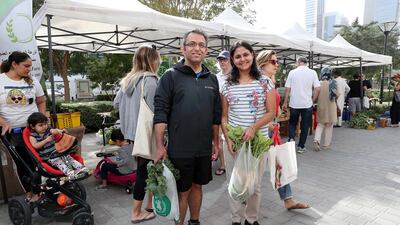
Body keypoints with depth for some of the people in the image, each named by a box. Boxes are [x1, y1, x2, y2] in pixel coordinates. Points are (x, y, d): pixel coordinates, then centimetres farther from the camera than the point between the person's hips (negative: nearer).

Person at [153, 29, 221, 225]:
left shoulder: (212, 79, 8)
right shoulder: (171, 76, -6)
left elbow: (216, 115, 12)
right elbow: (160, 112, -10)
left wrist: (216, 142, 11)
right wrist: (160, 146, -14)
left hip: (204, 148, 5)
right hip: (179, 149, -4)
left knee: (197, 186, 19)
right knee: (182, 191, 9)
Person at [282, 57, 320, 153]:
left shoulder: (292, 72, -2)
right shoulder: (312, 72, 0)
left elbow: (287, 89, -2)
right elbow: (317, 89, -3)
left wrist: (285, 103, 5)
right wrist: (313, 101, 9)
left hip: (294, 104, 0)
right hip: (307, 104, 0)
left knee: (292, 123, 17)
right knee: (305, 126, 10)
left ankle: (291, 138, -5)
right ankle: (301, 146, 14)